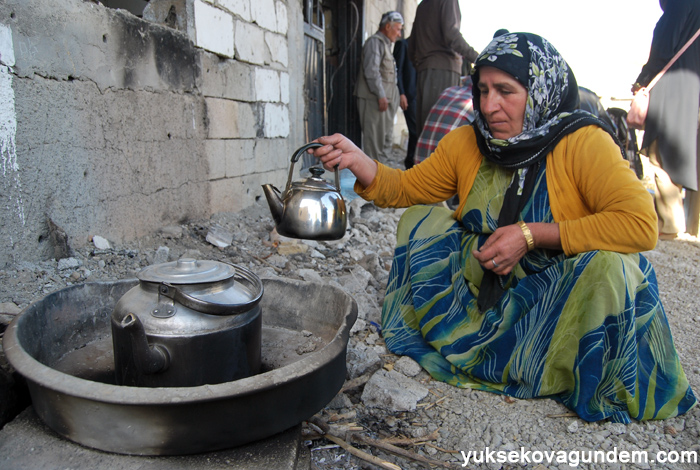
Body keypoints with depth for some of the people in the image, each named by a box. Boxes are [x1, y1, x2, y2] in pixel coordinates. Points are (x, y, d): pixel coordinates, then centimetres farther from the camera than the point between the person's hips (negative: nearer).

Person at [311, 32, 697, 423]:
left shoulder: (583, 142, -19)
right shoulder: (467, 143, -3)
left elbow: (641, 224, -30)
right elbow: (405, 189, 4)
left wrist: (531, 235, -29)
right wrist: (356, 160, -15)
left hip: (560, 299, -4)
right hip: (482, 284, 4)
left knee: (606, 266, -33)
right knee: (422, 221, -5)